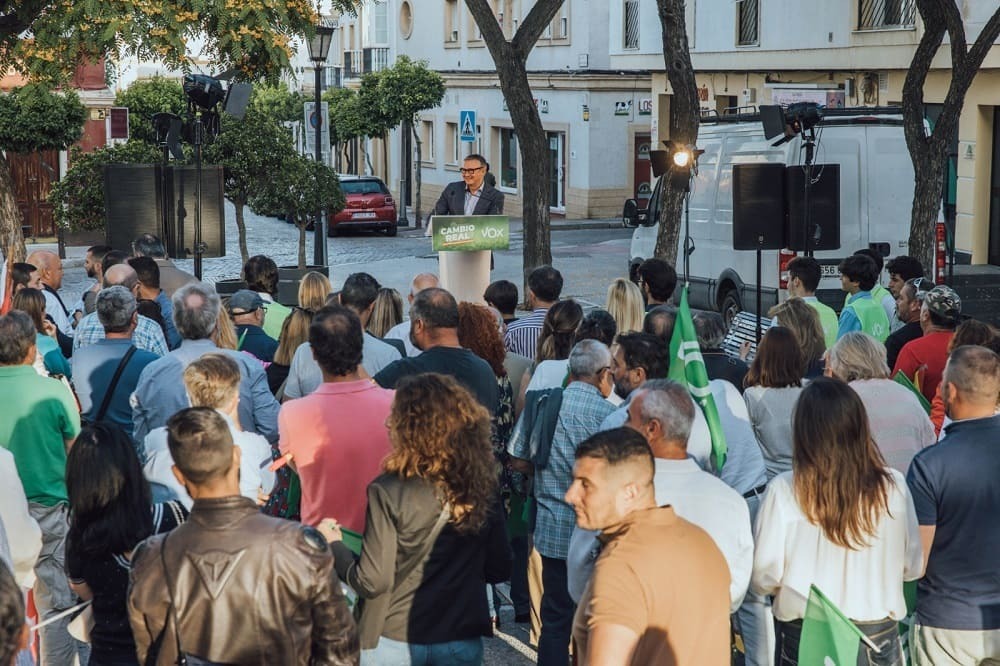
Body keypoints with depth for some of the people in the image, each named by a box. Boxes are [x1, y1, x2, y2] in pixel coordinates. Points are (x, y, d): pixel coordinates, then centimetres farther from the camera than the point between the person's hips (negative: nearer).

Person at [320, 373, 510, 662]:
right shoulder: (483, 487, -7)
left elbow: (372, 582, -15)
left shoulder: (389, 491, -18)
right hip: (464, 641, 3)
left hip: (396, 641, -3)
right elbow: (500, 570, 2)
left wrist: (334, 546, 1)